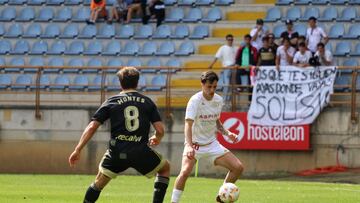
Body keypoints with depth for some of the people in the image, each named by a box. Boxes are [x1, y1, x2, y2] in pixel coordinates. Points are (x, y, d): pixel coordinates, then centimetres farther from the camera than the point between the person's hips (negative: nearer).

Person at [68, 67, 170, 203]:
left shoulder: (111, 102, 8)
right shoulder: (147, 102, 8)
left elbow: (92, 127, 0)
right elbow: (160, 130, 3)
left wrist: (78, 150, 2)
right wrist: (157, 139, 27)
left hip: (116, 153, 1)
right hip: (141, 153, -1)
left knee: (100, 181, 23)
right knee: (165, 168, 26)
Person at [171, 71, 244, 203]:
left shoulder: (218, 100, 0)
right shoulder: (195, 101, -18)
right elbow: (188, 125, -28)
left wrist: (227, 133, 0)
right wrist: (189, 146, -42)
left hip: (212, 144, 6)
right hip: (194, 143, -6)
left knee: (238, 167, -1)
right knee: (185, 171, -30)